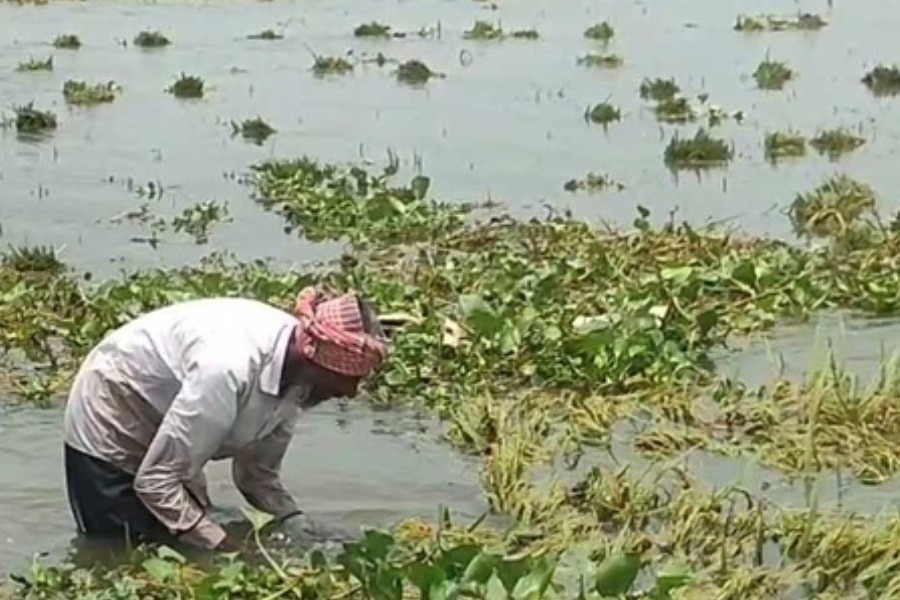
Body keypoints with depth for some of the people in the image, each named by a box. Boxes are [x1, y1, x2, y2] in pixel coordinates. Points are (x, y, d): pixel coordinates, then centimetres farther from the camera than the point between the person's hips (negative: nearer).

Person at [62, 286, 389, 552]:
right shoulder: (230, 368, -41)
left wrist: (298, 526, -21)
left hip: (158, 428, 8)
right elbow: (153, 480, -36)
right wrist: (229, 549, -37)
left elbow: (259, 473, -3)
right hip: (108, 429, -8)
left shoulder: (292, 372, -15)